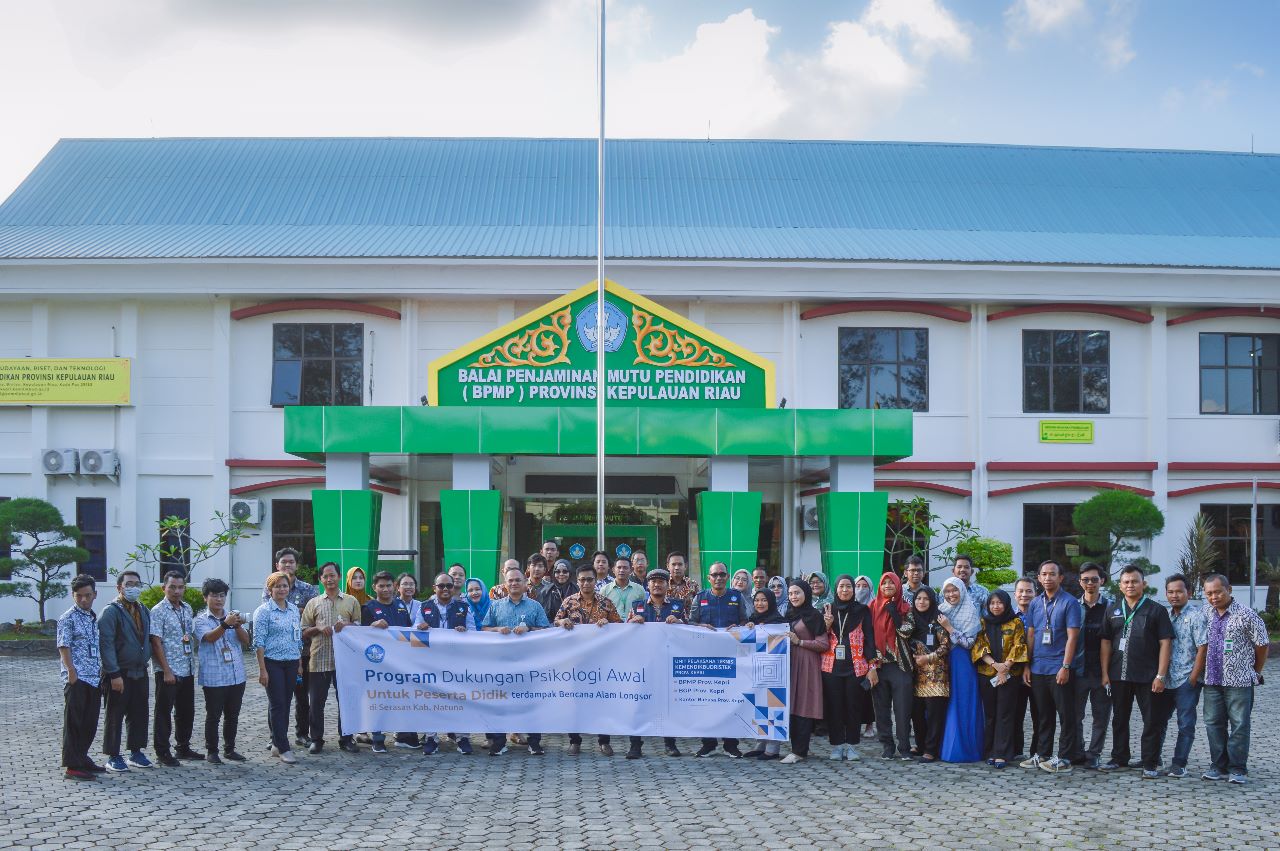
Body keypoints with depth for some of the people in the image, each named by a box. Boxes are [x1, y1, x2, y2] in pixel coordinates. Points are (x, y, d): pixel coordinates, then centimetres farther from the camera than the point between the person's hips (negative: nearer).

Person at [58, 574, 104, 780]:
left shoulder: (94, 618, 17)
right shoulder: (68, 618, -5)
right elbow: (64, 647, -11)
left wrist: (102, 672, 17)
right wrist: (72, 672, -19)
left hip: (94, 678, 7)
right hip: (77, 679, -7)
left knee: (90, 722, 12)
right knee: (74, 722, -4)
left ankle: (82, 758, 23)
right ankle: (72, 766, -2)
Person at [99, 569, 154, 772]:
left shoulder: (143, 611, 14)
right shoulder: (110, 612, -11)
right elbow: (106, 644, -16)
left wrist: (145, 663, 13)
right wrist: (114, 674, -20)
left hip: (140, 672, 7)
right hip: (119, 674, -7)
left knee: (139, 714, 10)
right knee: (115, 716, 0)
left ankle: (136, 753, 20)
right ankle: (113, 757, 7)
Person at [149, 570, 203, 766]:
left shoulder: (187, 609, 11)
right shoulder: (158, 611, -10)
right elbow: (156, 643, -14)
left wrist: (193, 664, 13)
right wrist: (167, 670, -17)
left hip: (187, 670, 7)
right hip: (168, 672, -7)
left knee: (186, 711, 14)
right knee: (164, 712, 0)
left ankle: (183, 748, 26)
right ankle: (162, 753, 6)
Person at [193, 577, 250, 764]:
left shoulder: (233, 616, 11)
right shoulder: (201, 620, -2)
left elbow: (246, 641, 3)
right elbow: (209, 637, -21)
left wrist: (238, 626, -16)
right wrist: (225, 624, -37)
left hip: (237, 676, 4)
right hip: (214, 677, -4)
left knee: (233, 715, 11)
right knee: (213, 716, 1)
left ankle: (229, 749, 21)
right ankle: (212, 751, 10)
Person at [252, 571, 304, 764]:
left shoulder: (294, 610, 11)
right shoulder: (263, 611, -6)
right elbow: (259, 642, -10)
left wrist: (300, 664, 15)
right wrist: (262, 670, -15)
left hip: (291, 663, 6)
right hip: (273, 663, -6)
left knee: (284, 704, 9)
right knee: (277, 704, -6)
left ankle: (277, 744, 17)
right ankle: (283, 748, -6)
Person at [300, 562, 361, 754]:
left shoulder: (351, 602, 9)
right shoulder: (313, 603, 10)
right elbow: (304, 633, 9)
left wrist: (346, 625, -10)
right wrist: (319, 628, -10)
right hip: (319, 659, 0)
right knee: (316, 702, 3)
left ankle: (346, 738, 16)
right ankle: (316, 739, 13)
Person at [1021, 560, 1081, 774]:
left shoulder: (1070, 603, -5)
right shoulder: (1035, 604, 11)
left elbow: (1072, 637, -10)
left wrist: (1065, 666, -16)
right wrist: (1027, 666, 10)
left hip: (1059, 669, -6)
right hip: (1038, 668, 6)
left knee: (1066, 715, 0)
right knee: (1043, 715, 13)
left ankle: (1064, 758, 3)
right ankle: (1042, 755, 20)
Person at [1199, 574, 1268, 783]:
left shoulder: (1246, 615, -8)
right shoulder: (1206, 613, 5)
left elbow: (1262, 645, 0)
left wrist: (1255, 672, 7)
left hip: (1239, 680, -5)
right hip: (1212, 680, 5)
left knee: (1239, 725, -1)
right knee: (1213, 724, 8)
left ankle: (1238, 769, 5)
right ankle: (1218, 766, 17)